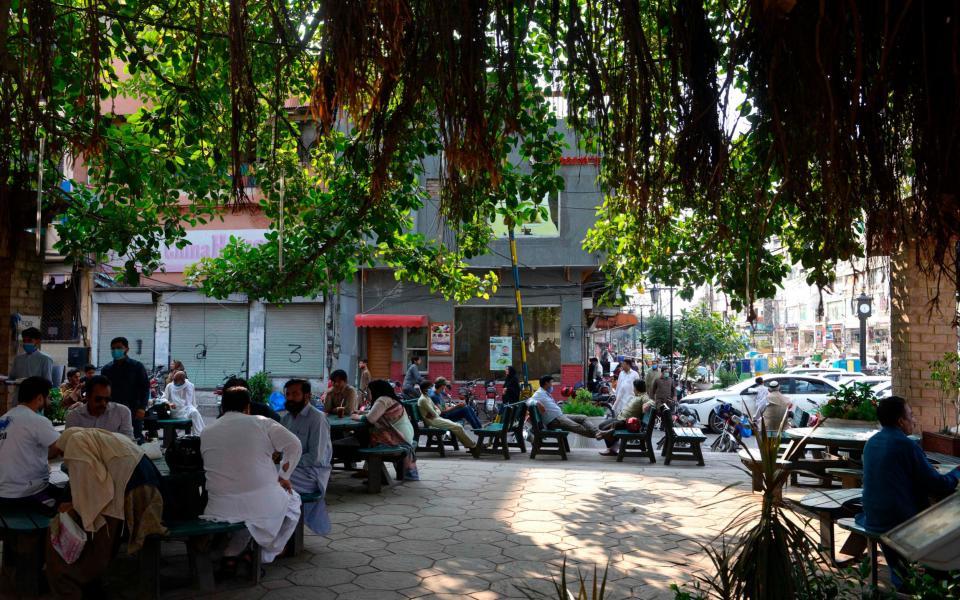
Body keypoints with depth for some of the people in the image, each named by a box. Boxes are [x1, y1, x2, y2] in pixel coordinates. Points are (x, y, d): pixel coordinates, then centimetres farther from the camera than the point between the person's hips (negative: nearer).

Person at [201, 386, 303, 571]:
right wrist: (283, 477, 8)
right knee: (292, 500, 28)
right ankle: (264, 556, 29)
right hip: (262, 503, -4)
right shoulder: (261, 423, 0)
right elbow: (293, 445, -5)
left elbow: (210, 468, 12)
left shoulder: (206, 433, 8)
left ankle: (231, 556, 22)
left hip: (221, 507, 4)